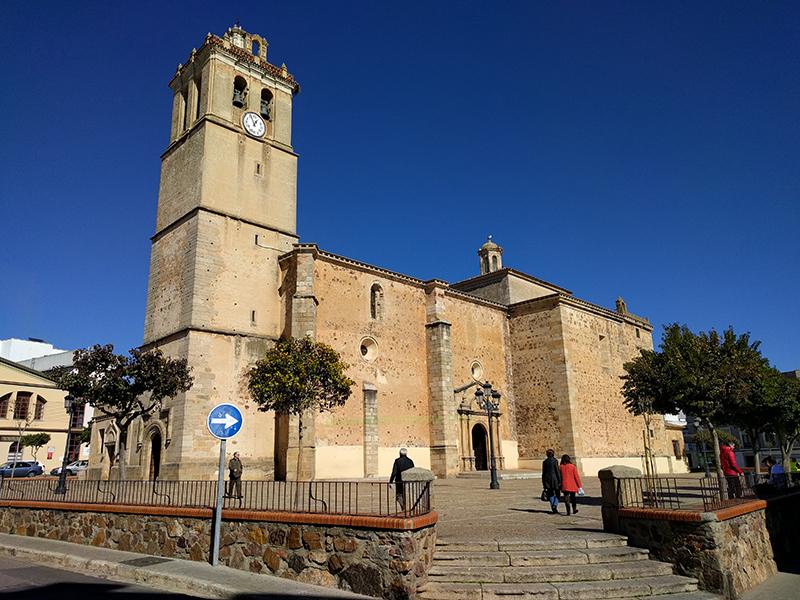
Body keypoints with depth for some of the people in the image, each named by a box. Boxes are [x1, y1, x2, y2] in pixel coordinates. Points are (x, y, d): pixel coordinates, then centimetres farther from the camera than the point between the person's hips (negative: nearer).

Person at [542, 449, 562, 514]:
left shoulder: (544, 462, 4)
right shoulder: (555, 461, -8)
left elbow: (543, 473, 7)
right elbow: (557, 471, -9)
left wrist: (543, 483, 13)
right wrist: (559, 481, -3)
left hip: (547, 479, 4)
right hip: (554, 478, -4)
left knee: (551, 494, 12)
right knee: (557, 494, 10)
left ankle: (553, 510, 11)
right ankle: (555, 506, -10)